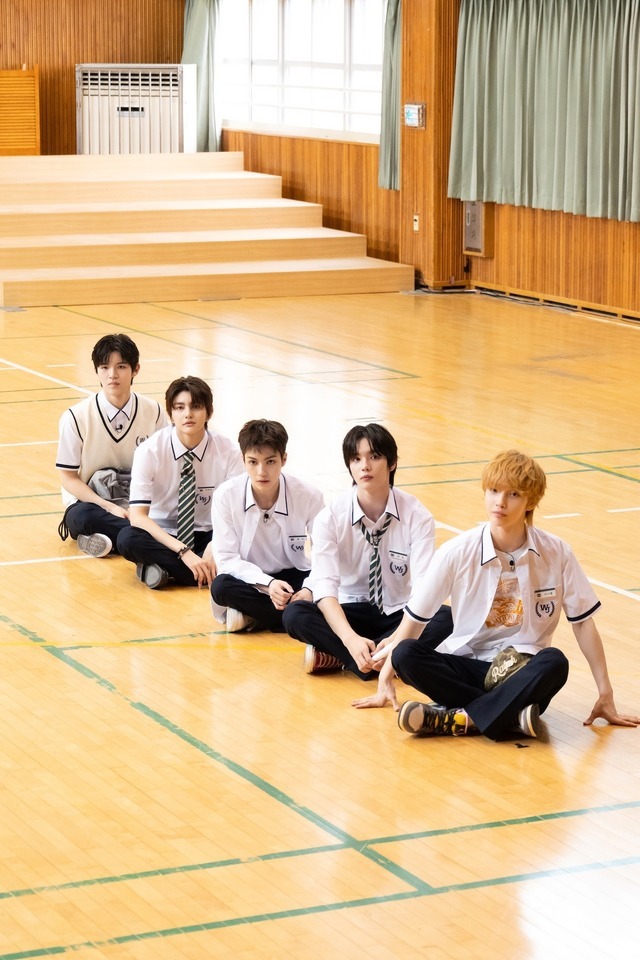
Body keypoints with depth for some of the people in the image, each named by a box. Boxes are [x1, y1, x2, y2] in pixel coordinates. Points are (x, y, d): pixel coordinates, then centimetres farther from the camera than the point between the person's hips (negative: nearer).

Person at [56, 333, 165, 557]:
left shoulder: (153, 413, -4)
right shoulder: (76, 418, -11)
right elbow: (69, 479, -6)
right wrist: (110, 508, -19)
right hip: (91, 502, -2)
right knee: (83, 518, -38)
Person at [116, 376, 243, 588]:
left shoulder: (227, 451, -11)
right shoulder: (150, 451, -15)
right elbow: (138, 516, -21)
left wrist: (215, 546, -32)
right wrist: (184, 552, -31)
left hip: (207, 535, 2)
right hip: (161, 534, -2)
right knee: (127, 539, -33)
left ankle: (164, 568, -22)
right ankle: (206, 571, -25)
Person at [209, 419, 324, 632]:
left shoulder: (309, 496, -16)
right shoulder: (226, 496, -16)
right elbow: (226, 559, -15)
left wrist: (311, 589, -33)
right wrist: (267, 583, -31)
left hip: (293, 578, 0)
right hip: (250, 580, 0)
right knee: (222, 586, -35)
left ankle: (252, 616, -17)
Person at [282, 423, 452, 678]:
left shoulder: (417, 516, -11)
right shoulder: (330, 517, -11)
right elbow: (324, 585, -21)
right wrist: (351, 639, -39)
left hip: (400, 615, 1)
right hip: (351, 613, -1)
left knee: (447, 618, -31)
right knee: (294, 615, -28)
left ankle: (334, 657, -26)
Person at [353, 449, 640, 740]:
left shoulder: (556, 553, -5)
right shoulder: (457, 552, -6)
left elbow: (583, 623, 2)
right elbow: (414, 618, 1)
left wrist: (605, 695, 0)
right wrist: (385, 681, 0)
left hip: (524, 672, -1)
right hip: (466, 665, 1)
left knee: (554, 662, -35)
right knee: (405, 654, -29)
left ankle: (457, 718, -32)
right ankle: (510, 715, -32)